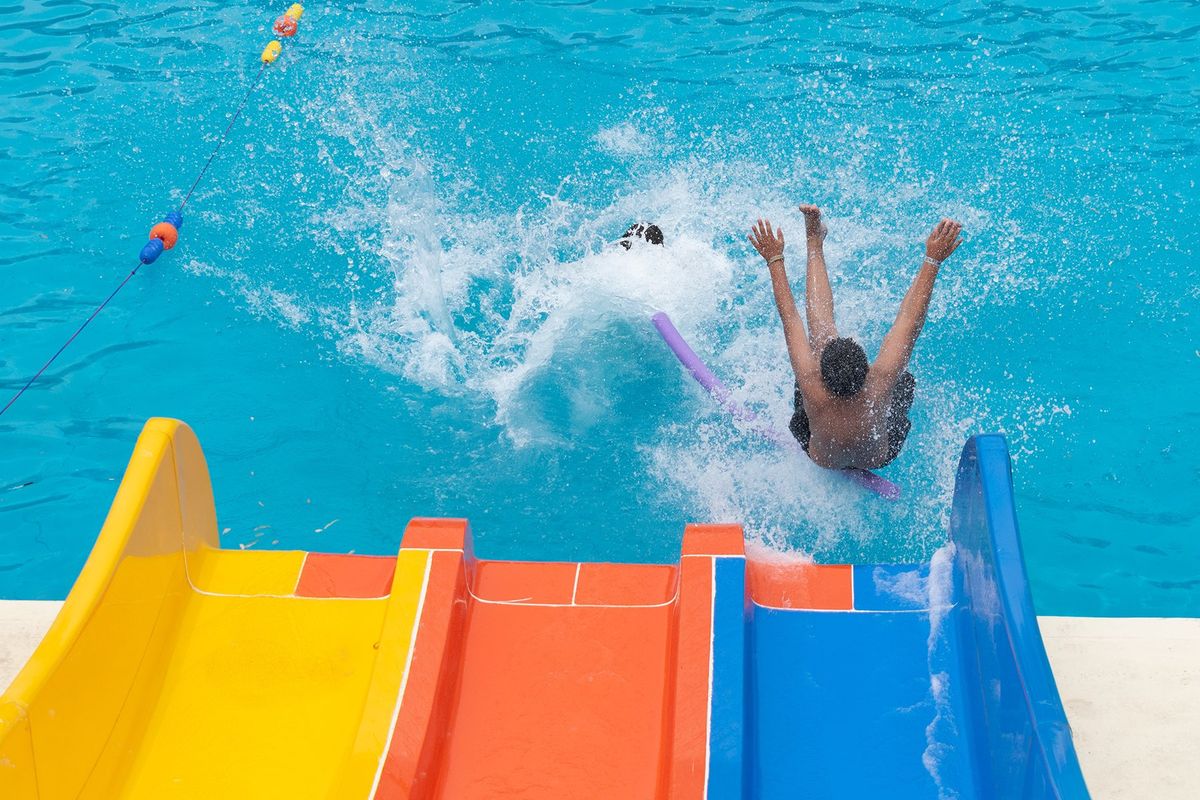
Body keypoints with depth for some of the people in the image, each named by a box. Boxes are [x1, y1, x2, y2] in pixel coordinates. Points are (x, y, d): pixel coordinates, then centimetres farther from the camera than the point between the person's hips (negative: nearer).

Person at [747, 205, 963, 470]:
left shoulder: (811, 387, -42)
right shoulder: (881, 385, -43)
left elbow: (789, 318, -31)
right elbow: (912, 319, -32)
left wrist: (774, 260, -22)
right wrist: (933, 260, -26)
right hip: (878, 457, 0)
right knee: (906, 379, 23)